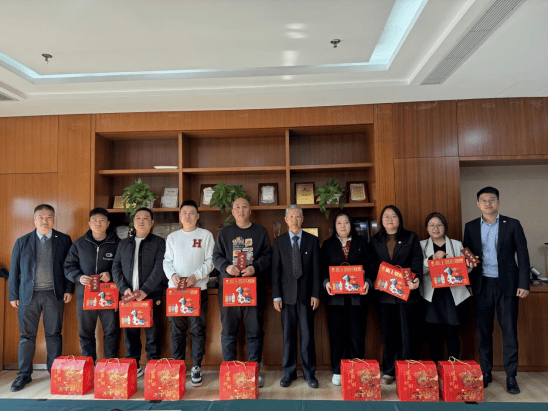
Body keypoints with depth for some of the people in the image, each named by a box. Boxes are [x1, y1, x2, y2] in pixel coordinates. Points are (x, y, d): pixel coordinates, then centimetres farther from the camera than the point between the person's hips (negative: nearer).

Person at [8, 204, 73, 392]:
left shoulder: (64, 240, 4)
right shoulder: (22, 242, 7)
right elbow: (14, 270, 9)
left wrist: (69, 290, -2)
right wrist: (13, 295, 5)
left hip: (54, 294, -1)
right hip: (28, 294, 1)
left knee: (54, 334, 7)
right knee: (27, 335, 7)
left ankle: (55, 373, 19)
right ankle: (24, 374, 20)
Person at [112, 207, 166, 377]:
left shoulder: (159, 242, 4)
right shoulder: (124, 243, 16)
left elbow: (159, 268, -7)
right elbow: (116, 267, 10)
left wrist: (145, 290, -15)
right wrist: (124, 289, -5)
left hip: (151, 296, -3)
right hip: (129, 296, 3)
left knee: (152, 333, 0)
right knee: (130, 332, 7)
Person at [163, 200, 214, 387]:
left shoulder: (206, 235, 5)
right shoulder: (172, 237, 13)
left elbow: (210, 261, 0)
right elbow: (167, 261, 11)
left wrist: (196, 276, -14)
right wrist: (172, 275, -9)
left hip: (198, 288, -2)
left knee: (198, 328, 0)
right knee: (177, 329, 6)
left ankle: (197, 367, 13)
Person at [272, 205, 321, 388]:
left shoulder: (312, 240, 5)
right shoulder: (279, 241, 5)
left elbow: (316, 269, 2)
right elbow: (276, 270, 2)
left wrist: (316, 294, -4)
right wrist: (276, 296, -3)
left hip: (306, 293, 0)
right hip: (287, 294, 0)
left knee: (307, 335, 5)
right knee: (288, 336, 7)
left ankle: (309, 373, 20)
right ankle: (289, 373, 22)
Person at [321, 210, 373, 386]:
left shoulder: (361, 243, 11)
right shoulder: (327, 245, 9)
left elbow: (368, 267, 6)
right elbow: (323, 269, 4)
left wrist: (367, 282, -11)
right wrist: (326, 282, -14)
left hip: (358, 296, 0)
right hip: (335, 296, 0)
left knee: (357, 335, 3)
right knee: (337, 335, 5)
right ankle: (337, 372, 17)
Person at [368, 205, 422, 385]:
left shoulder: (411, 238, 6)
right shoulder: (375, 240, 11)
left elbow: (417, 262, -2)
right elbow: (372, 265, 7)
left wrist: (416, 279, -19)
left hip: (407, 292, -1)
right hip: (384, 293, 2)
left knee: (409, 333, 3)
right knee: (388, 334, 9)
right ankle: (389, 372, 20)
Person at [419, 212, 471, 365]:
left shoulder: (457, 245, 12)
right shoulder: (422, 246, 8)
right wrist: (432, 258, -19)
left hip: (453, 295, 1)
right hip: (431, 296, -1)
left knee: (452, 332, 1)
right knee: (433, 334, 2)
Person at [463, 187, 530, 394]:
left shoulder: (512, 224, 0)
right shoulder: (471, 227, 6)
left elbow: (523, 256, -2)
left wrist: (524, 284, -7)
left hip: (507, 285, -2)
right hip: (481, 285, 2)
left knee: (509, 332, 3)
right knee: (483, 331, 9)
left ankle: (511, 377, 16)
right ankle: (485, 373, 21)